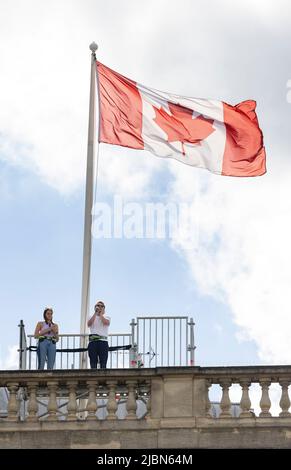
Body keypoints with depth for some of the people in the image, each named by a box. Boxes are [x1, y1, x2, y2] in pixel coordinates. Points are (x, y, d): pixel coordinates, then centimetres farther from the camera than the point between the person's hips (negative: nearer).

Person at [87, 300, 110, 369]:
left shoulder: (106, 317, 16)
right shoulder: (92, 317, 19)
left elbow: (106, 323, -8)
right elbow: (89, 324, -3)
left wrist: (101, 314, 4)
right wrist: (95, 313, 0)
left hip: (103, 341, -1)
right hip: (92, 341, 1)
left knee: (103, 363, -8)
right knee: (93, 363, -2)